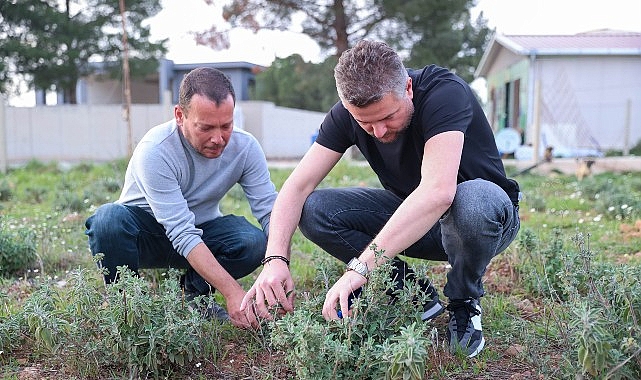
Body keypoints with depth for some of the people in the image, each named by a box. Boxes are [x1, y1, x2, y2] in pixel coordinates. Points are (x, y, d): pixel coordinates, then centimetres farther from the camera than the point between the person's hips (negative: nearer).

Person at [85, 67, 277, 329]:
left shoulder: (246, 147, -16)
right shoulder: (154, 150, -29)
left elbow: (271, 211, -19)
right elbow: (183, 235, -34)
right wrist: (232, 292, -41)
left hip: (201, 231, 3)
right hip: (144, 234, -3)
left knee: (254, 241, -27)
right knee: (109, 218, -35)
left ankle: (194, 293, 0)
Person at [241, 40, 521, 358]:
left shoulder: (445, 92, -29)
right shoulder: (347, 114, -14)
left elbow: (438, 192, -43)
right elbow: (297, 187, -17)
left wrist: (360, 267, -48)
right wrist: (275, 258, -35)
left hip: (487, 212, -4)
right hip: (407, 217, 4)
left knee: (473, 201, -41)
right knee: (313, 210, -16)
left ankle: (464, 305, -10)